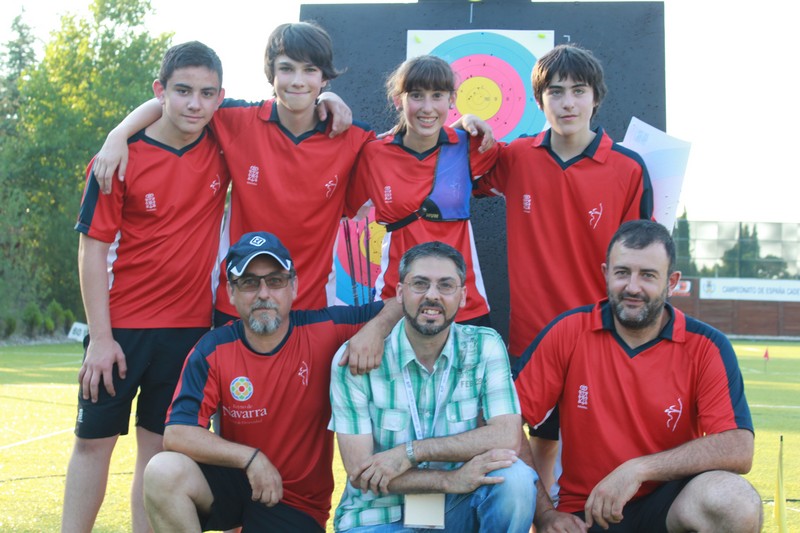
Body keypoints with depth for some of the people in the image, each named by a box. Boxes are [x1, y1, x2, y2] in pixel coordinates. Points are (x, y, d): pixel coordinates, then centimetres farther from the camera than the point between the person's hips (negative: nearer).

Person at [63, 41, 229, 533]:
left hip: (190, 327, 2)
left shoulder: (225, 147, -3)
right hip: (122, 326, -2)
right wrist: (101, 338, -10)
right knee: (94, 439, 5)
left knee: (159, 446, 8)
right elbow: (93, 248, -8)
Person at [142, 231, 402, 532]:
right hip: (231, 483, 1)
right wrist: (251, 458, -24)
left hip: (297, 503, -1)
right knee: (163, 471, -27)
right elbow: (176, 434, -17)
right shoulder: (213, 350, -9)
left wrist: (372, 332, -25)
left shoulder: (324, 331, -9)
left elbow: (399, 305, -4)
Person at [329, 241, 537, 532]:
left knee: (515, 478, -26)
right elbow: (359, 470, -14)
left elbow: (507, 436, -15)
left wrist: (409, 452, -21)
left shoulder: (485, 346, -3)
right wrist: (450, 480, -26)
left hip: (454, 509, 4)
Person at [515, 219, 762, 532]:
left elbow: (738, 451, -16)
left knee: (734, 502, -33)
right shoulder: (568, 332, -3)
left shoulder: (705, 347, -5)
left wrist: (639, 469, -22)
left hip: (672, 506, 0)